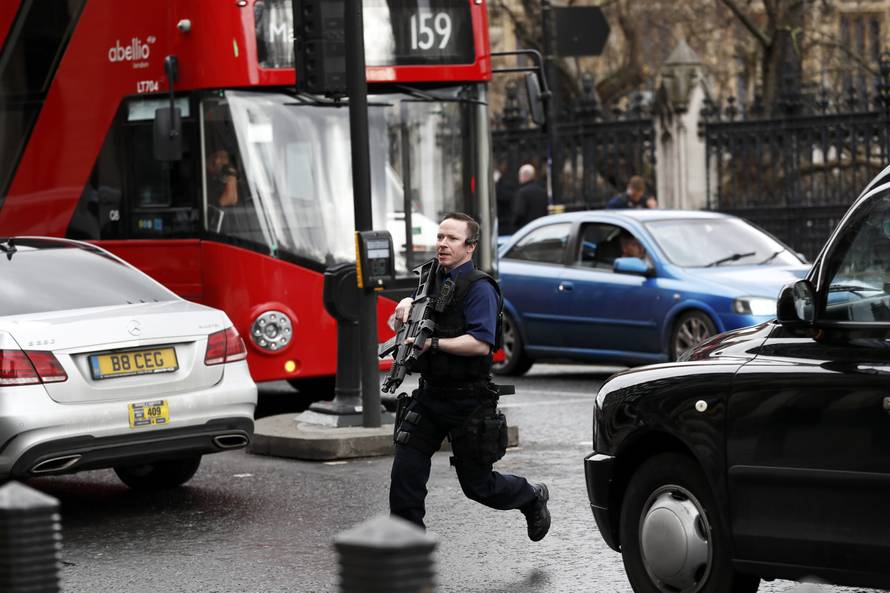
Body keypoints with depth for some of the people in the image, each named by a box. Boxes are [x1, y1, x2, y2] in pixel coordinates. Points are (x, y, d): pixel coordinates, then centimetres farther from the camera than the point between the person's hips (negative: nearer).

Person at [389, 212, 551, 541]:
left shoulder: (479, 288, -14)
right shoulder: (433, 277, 10)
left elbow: (480, 343, -23)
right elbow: (419, 301, 29)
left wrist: (433, 344, -27)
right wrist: (407, 304, 6)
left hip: (468, 402, -7)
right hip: (428, 396, 7)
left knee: (477, 484, 7)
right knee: (405, 471, -7)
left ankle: (532, 498, 36)